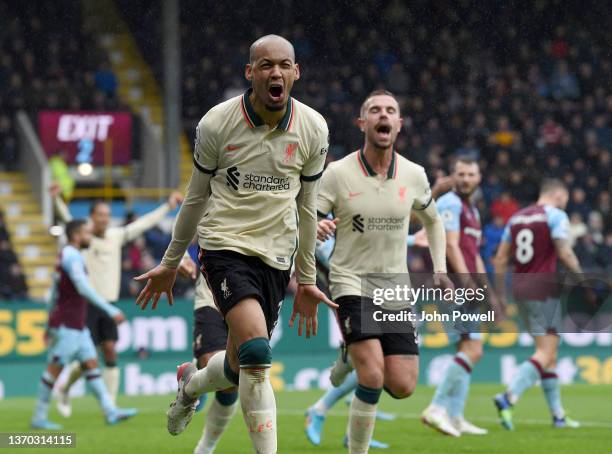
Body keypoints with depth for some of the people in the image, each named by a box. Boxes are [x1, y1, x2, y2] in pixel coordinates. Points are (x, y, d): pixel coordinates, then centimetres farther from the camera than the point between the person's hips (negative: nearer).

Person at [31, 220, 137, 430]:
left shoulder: (66, 257, 17)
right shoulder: (72, 257, -15)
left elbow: (55, 293, 23)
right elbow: (84, 289, -27)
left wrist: (50, 326, 27)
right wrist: (111, 310, -29)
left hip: (77, 326, 10)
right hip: (67, 325, -10)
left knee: (91, 363, 4)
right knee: (55, 369, -5)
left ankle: (110, 411, 1)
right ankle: (39, 418, 1)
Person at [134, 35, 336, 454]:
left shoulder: (313, 129, 0)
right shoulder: (217, 124, -8)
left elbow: (306, 208, 11)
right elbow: (196, 197, 6)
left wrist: (306, 280, 16)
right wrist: (171, 263, 14)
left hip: (277, 255, 4)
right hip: (225, 243, -4)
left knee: (239, 367, 9)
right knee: (256, 353, -24)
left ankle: (190, 384, 44)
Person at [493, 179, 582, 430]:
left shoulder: (517, 217, 15)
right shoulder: (555, 215, -5)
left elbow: (501, 259, 13)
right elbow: (564, 253, -15)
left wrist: (500, 295, 16)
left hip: (520, 289, 7)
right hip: (543, 289, -7)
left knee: (549, 352, 14)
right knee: (546, 354, -7)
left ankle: (558, 414, 15)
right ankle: (508, 397, -25)